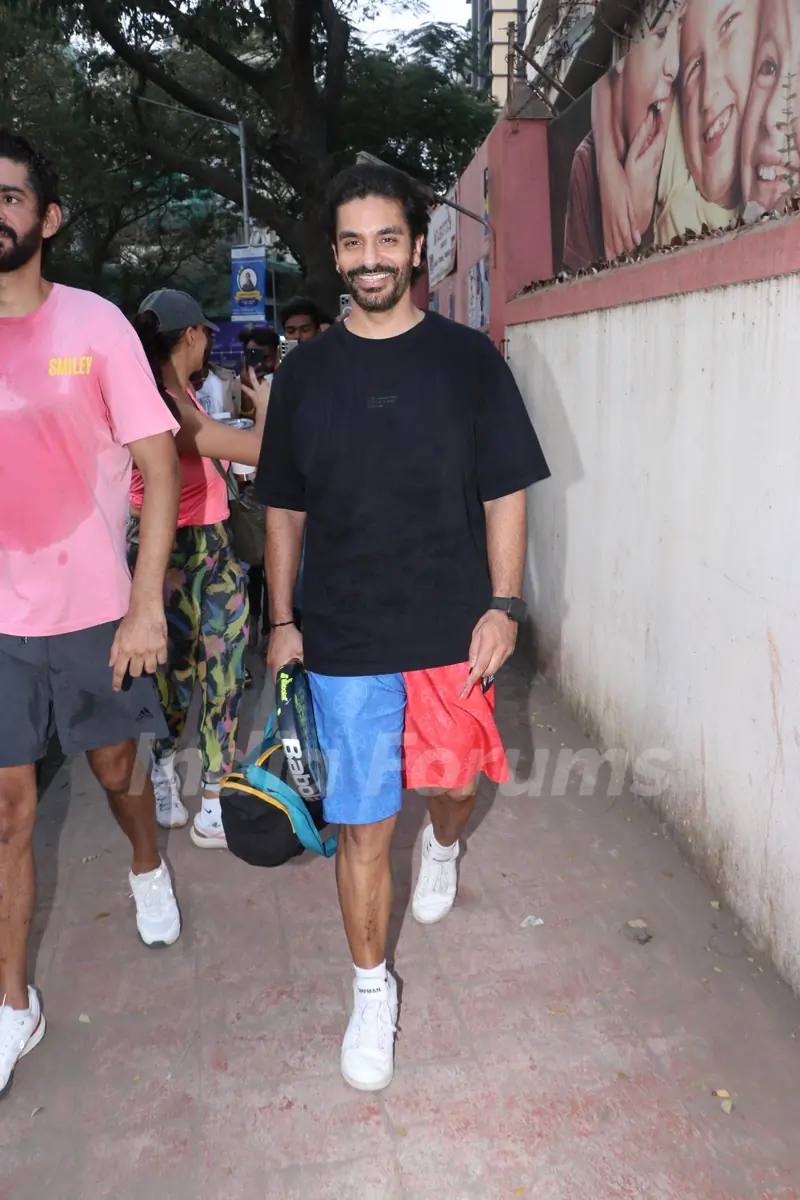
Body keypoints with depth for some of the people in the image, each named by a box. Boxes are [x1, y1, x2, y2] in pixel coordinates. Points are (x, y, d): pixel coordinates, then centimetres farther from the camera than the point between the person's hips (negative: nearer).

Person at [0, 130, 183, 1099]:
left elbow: (159, 467, -7)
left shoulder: (94, 324, -6)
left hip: (93, 611, -1)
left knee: (114, 765, 19)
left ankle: (147, 869, 52)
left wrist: (146, 606, -13)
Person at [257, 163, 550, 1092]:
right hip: (344, 640, 1)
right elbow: (285, 510, 9)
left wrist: (503, 605, -7)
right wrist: (282, 622, 7)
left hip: (453, 628, 0)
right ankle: (371, 988, 28)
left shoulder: (467, 360, 0)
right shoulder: (305, 372, 4)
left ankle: (443, 847, 54)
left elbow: (505, 493, 1)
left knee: (454, 781, 16)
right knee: (361, 826, 6)